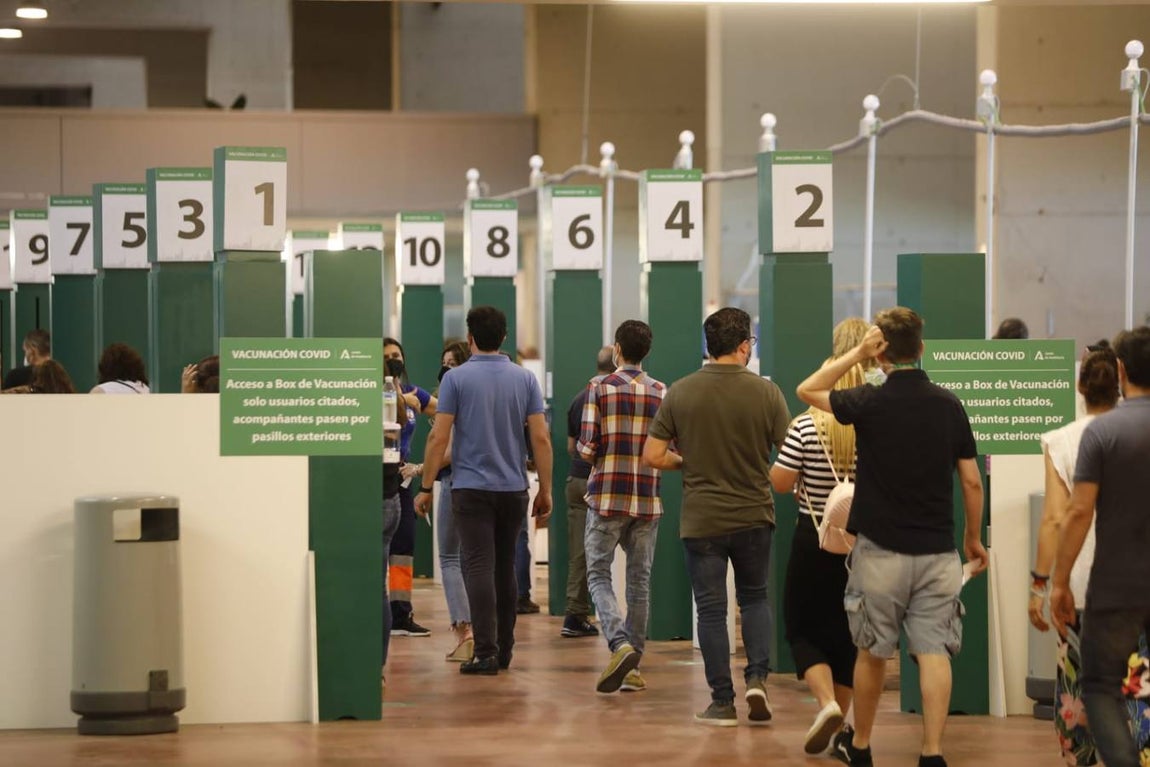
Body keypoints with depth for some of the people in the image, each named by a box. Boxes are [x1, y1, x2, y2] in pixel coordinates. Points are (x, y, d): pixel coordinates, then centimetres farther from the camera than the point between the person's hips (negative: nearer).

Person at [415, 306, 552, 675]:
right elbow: (541, 438, 0)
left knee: (479, 568, -5)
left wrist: (426, 487, -1)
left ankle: (486, 652, -14)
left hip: (471, 488, -4)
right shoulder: (525, 379, 3)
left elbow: (439, 437, -8)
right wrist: (545, 490, 7)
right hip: (513, 488, 4)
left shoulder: (457, 378, -5)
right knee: (505, 568, 15)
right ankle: (504, 650, 20)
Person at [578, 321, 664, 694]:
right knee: (639, 582, 9)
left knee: (598, 575, 3)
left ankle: (620, 645, -20)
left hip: (607, 497, -3)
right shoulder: (663, 393, 3)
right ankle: (632, 668, 10)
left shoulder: (600, 388, -5)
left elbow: (587, 449, -9)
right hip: (648, 499, 3)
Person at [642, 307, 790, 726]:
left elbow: (653, 456, -4)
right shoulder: (765, 393, -8)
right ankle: (757, 678, 3)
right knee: (754, 598, 20)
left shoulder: (680, 392, -5)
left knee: (711, 609, 6)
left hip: (701, 519, 0)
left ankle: (723, 702, 7)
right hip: (754, 515, 0)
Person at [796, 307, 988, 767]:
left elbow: (807, 390, 7)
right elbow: (972, 481, 3)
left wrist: (857, 354, 0)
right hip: (937, 552, 2)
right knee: (934, 652, -1)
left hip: (882, 552, -2)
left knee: (872, 652, 12)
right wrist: (973, 538, 16)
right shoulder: (949, 405, -1)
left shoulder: (870, 403, -10)